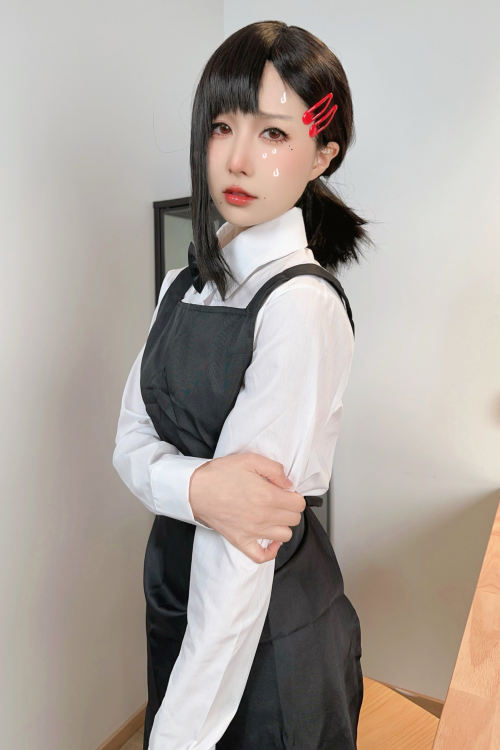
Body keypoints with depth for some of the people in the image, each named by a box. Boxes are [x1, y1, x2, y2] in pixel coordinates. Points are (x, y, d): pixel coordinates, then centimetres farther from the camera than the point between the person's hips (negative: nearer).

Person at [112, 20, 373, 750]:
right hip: (176, 595, 7)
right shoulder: (186, 283, 0)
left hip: (267, 629, -6)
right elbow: (131, 437, -5)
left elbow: (241, 555, -25)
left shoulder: (300, 305, -24)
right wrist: (197, 485, -26)